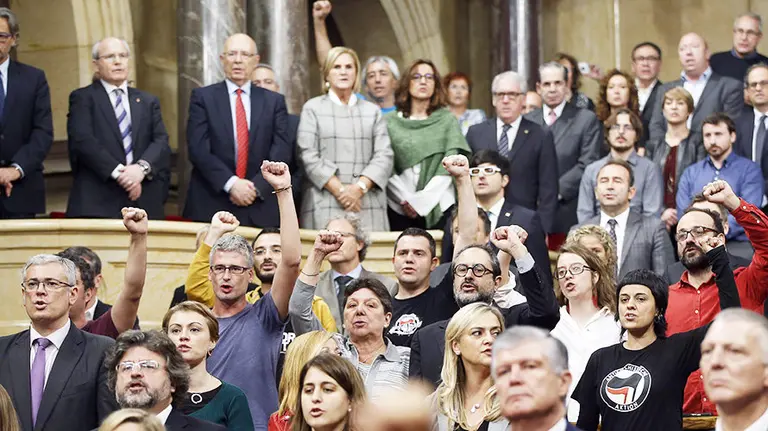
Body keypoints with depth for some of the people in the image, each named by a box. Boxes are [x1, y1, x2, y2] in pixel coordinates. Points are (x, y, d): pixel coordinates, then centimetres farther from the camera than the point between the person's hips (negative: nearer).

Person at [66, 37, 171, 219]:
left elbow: (161, 142, 8)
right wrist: (117, 171, -18)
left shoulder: (148, 101, 20)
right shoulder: (82, 98, 8)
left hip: (144, 203, 4)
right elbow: (83, 141, -7)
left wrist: (142, 167, -13)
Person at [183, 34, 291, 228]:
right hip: (211, 206, -1)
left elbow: (282, 151, 3)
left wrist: (257, 186, -11)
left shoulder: (274, 101, 11)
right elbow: (198, 148, -5)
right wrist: (230, 183, -16)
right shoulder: (202, 97, 6)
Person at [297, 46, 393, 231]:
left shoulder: (372, 111, 18)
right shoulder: (313, 108, 11)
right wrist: (339, 190, -11)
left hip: (368, 203, 2)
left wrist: (360, 188, -10)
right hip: (324, 204, -2)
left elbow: (384, 156, 7)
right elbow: (308, 156, 1)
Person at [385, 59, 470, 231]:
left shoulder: (447, 120, 8)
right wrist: (406, 199, -9)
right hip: (399, 209, 0)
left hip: (438, 206, 0)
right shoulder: (391, 121, 9)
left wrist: (421, 201, -7)